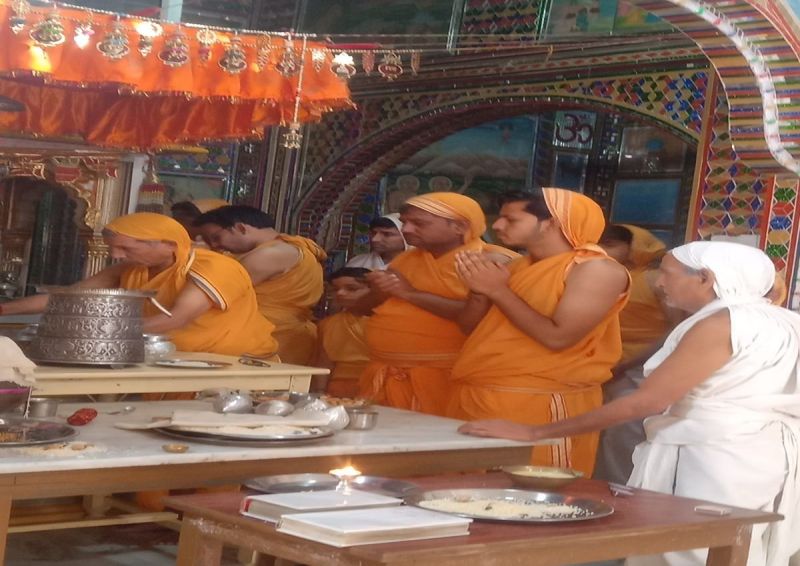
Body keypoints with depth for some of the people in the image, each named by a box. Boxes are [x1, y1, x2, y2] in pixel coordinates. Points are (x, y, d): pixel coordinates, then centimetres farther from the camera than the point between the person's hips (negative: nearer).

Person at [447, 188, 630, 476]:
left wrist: (498, 291, -14)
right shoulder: (519, 267, 12)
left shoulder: (597, 269, -11)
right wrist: (480, 291, -3)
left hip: (541, 405, -7)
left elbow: (557, 338, -21)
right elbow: (471, 328, 17)